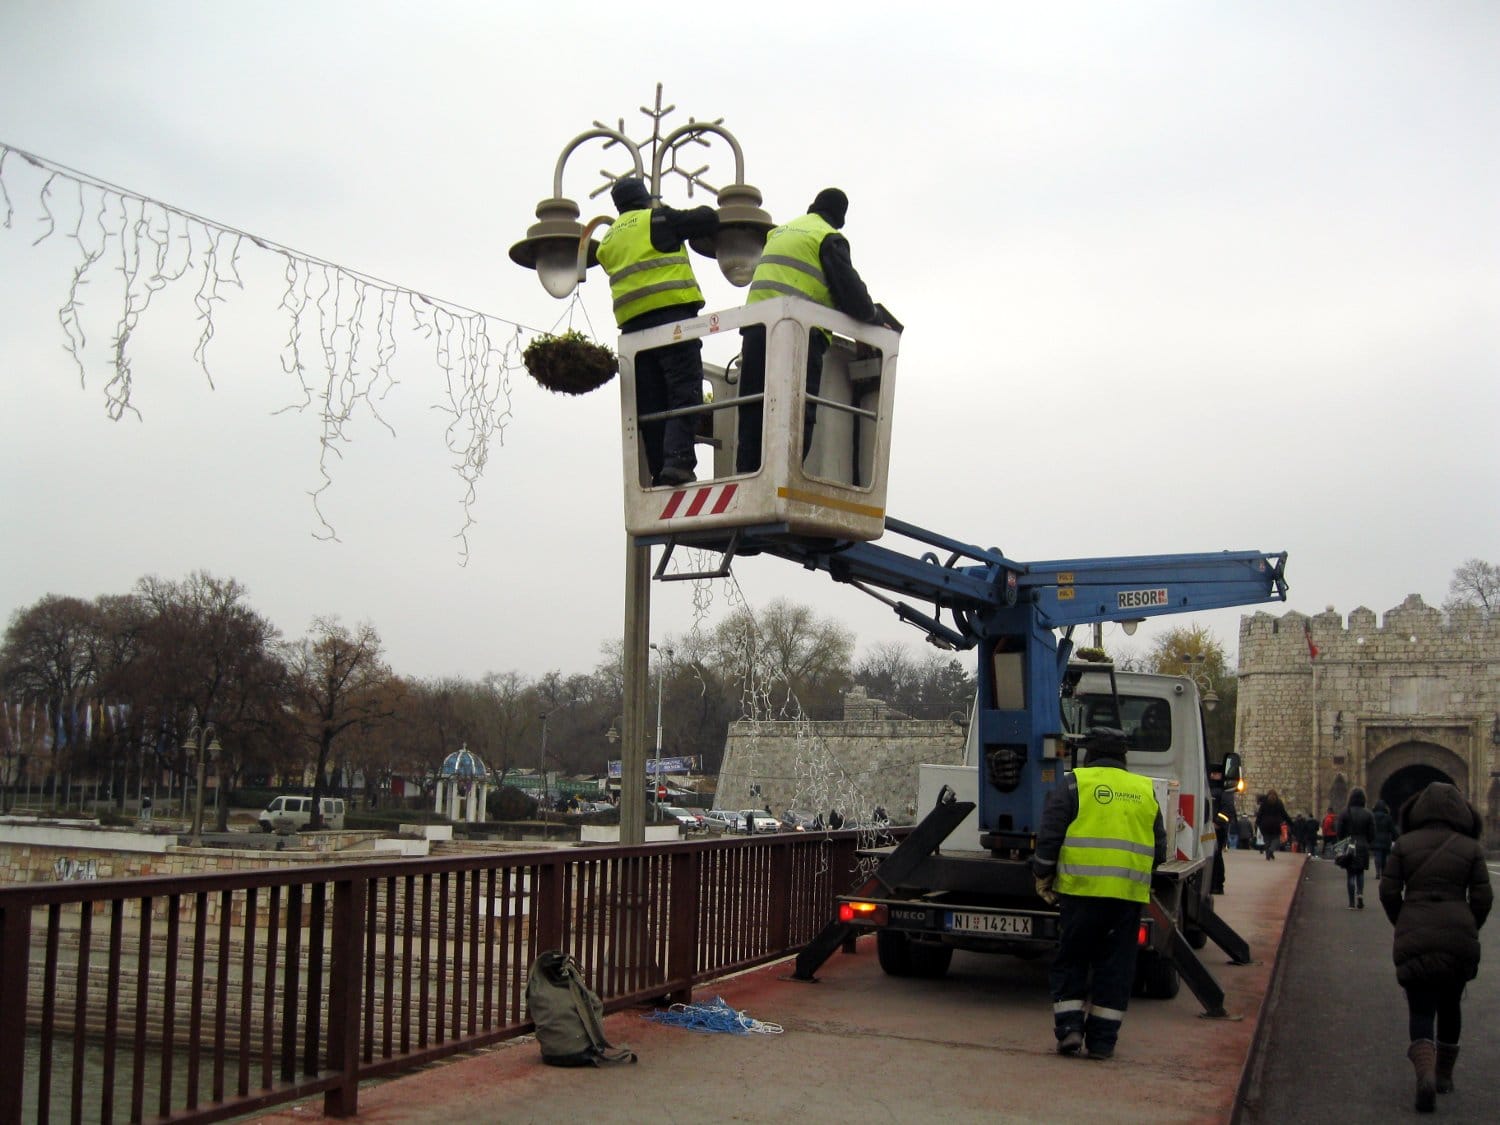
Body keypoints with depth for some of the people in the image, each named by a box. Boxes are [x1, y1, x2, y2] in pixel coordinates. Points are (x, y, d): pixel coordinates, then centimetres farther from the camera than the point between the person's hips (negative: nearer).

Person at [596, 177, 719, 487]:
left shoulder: (608, 240, 24)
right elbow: (708, 220, 7)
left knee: (650, 403, 4)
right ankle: (678, 460, -25)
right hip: (670, 312, -6)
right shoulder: (656, 219, 5)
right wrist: (704, 214, 29)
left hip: (632, 324, 6)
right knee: (684, 392, -11)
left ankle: (659, 472, -1)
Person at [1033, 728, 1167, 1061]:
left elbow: (1049, 836, -4)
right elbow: (1159, 848, 17)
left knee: (1071, 959, 9)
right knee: (1115, 964, 8)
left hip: (1081, 887, -3)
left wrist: (1043, 877, 6)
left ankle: (1069, 1026, 2)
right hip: (1129, 894, 3)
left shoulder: (1073, 784, 1)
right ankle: (1102, 1039, 10)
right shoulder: (1146, 791, 14)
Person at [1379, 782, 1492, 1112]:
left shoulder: (1404, 844, 0)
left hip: (1414, 938, -1)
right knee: (1450, 1006, 20)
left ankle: (1426, 1073, -23)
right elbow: (1482, 897, 1)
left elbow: (1388, 892, -2)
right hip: (1458, 937, 1)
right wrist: (1469, 930, 16)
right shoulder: (1470, 847, 1)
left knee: (1421, 1010, 0)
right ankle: (1444, 1074, 31)